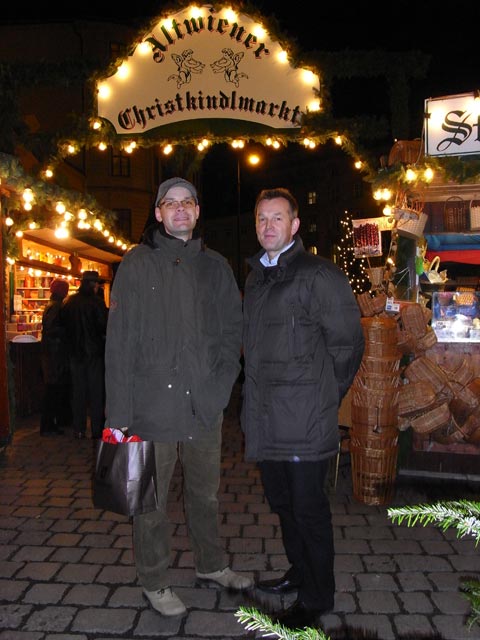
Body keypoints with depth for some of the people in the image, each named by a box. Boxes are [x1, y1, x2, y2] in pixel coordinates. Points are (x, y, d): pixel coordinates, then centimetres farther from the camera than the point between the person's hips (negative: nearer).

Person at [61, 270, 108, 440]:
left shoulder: (68, 302, 1)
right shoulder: (96, 302, -14)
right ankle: (97, 430, 7)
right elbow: (104, 327, -13)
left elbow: (64, 324, 7)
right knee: (96, 391, 5)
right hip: (94, 351, -4)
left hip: (75, 352, 4)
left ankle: (79, 430, 16)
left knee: (78, 391, 12)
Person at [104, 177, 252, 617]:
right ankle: (155, 582, 28)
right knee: (152, 499, 8)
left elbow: (233, 328, 11)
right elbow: (120, 341, -6)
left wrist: (222, 380, -5)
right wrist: (119, 413, -11)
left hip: (205, 404, 4)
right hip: (154, 404, -3)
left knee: (206, 492, 18)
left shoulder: (215, 266, 10)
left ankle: (211, 565, 38)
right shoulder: (138, 263, -2)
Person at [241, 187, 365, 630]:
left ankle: (317, 597, 21)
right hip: (265, 418, 8)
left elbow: (347, 343, -8)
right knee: (282, 502, 20)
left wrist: (325, 398, -4)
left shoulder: (319, 274, -8)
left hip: (304, 421, -7)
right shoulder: (255, 278, 16)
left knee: (308, 508, 3)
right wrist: (255, 399, 14)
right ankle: (300, 573, 39)